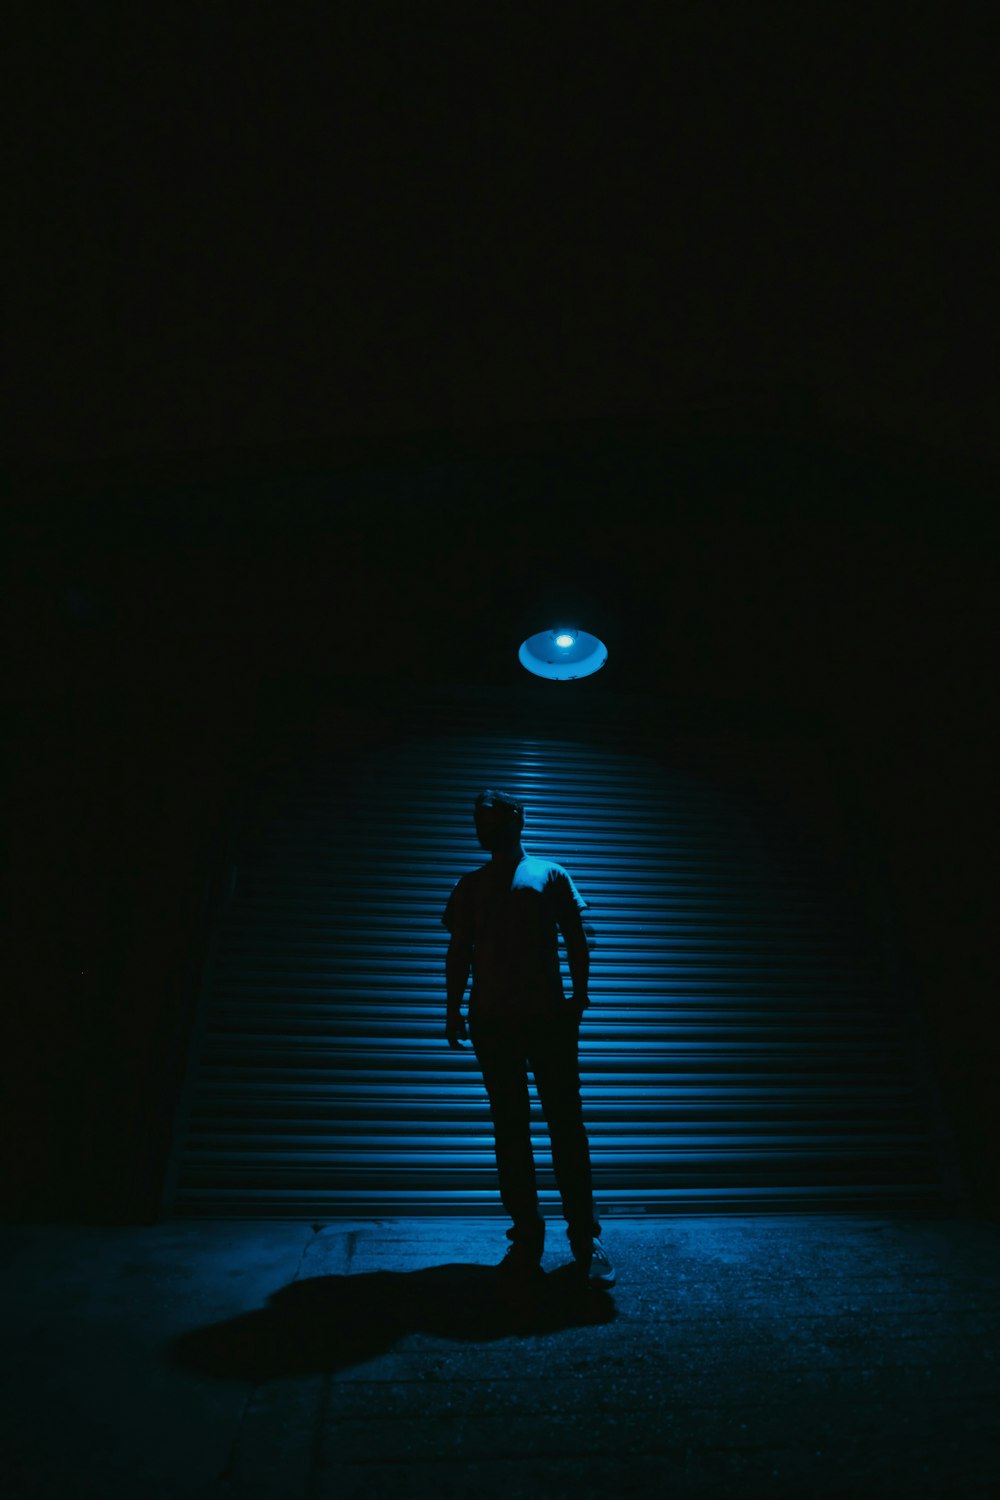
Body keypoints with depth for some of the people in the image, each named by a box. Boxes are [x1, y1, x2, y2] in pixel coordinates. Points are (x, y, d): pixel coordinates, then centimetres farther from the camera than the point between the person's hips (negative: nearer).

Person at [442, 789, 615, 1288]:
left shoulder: (550, 873, 5)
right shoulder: (470, 885, 12)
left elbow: (576, 938, 3)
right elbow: (459, 951, 12)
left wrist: (580, 993, -6)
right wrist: (454, 1008, 6)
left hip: (550, 1016, -2)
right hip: (491, 1020, 2)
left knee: (566, 1124, 1)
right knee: (510, 1129, 8)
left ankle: (585, 1238, 13)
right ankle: (526, 1237, 19)